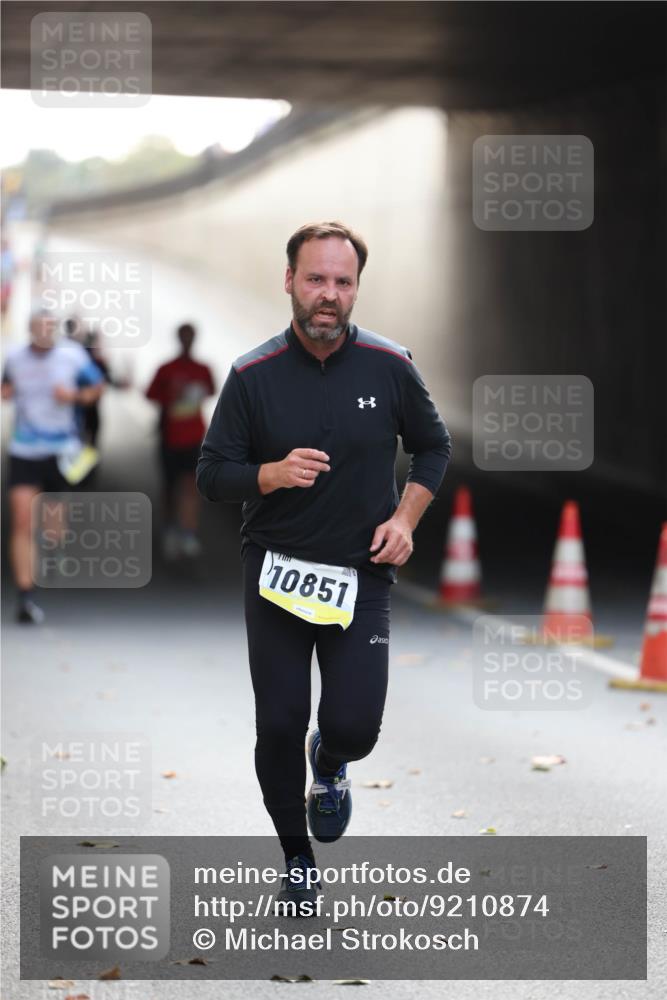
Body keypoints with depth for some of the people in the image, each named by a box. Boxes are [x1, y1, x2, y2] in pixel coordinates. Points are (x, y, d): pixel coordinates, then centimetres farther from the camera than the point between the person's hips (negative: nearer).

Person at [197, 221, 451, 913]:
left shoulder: (389, 366, -5)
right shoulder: (252, 376, -7)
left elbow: (433, 447, 10)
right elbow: (212, 474, -3)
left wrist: (405, 519, -4)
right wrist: (274, 473, -22)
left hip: (360, 574, 0)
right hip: (275, 571, 0)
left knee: (354, 725, -10)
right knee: (279, 728, 0)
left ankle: (330, 765, 29)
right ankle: (296, 858, 24)